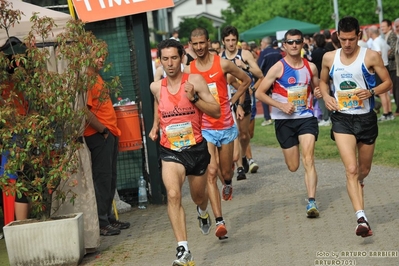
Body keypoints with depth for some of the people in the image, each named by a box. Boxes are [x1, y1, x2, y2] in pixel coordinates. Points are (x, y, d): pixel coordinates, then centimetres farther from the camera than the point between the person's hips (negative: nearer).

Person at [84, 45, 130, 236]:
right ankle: (102, 223, -3)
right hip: (98, 135, -10)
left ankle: (109, 218, 21)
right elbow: (86, 111, -23)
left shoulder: (97, 77, 17)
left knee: (110, 178, 13)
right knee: (102, 178, -7)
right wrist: (102, 129, -15)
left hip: (109, 134, 10)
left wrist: (112, 129, 15)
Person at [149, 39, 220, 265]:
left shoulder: (195, 81, -8)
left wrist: (194, 97, -22)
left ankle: (203, 211, 58)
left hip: (196, 147, 0)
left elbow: (216, 112, -10)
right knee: (173, 194, -23)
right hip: (170, 150, 0)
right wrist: (155, 126, 10)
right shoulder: (156, 87, 1)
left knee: (198, 196, 18)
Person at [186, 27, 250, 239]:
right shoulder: (188, 71, -1)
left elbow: (246, 80, 11)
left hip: (226, 126, 1)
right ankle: (219, 222, -14)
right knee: (211, 173, -12)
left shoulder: (222, 64, -3)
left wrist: (233, 100, 6)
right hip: (204, 129, -1)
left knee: (225, 172, 13)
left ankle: (228, 184, 53)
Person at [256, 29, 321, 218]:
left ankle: (312, 202, -19)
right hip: (284, 120, -1)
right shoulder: (278, 68, -7)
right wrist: (281, 105, -16)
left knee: (308, 159, -16)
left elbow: (317, 88, 22)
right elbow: (259, 93, -7)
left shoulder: (310, 67, 5)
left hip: (306, 117, 1)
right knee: (293, 166, 9)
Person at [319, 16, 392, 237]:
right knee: (351, 169, -16)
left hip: (366, 118, 0)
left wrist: (371, 92, -21)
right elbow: (323, 81, 19)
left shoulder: (371, 57, -6)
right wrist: (326, 96, -3)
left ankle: (357, 184, 55)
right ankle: (361, 218, -22)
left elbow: (388, 83, -2)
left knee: (364, 169, 17)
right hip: (342, 119, 0)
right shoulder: (329, 58, 2)